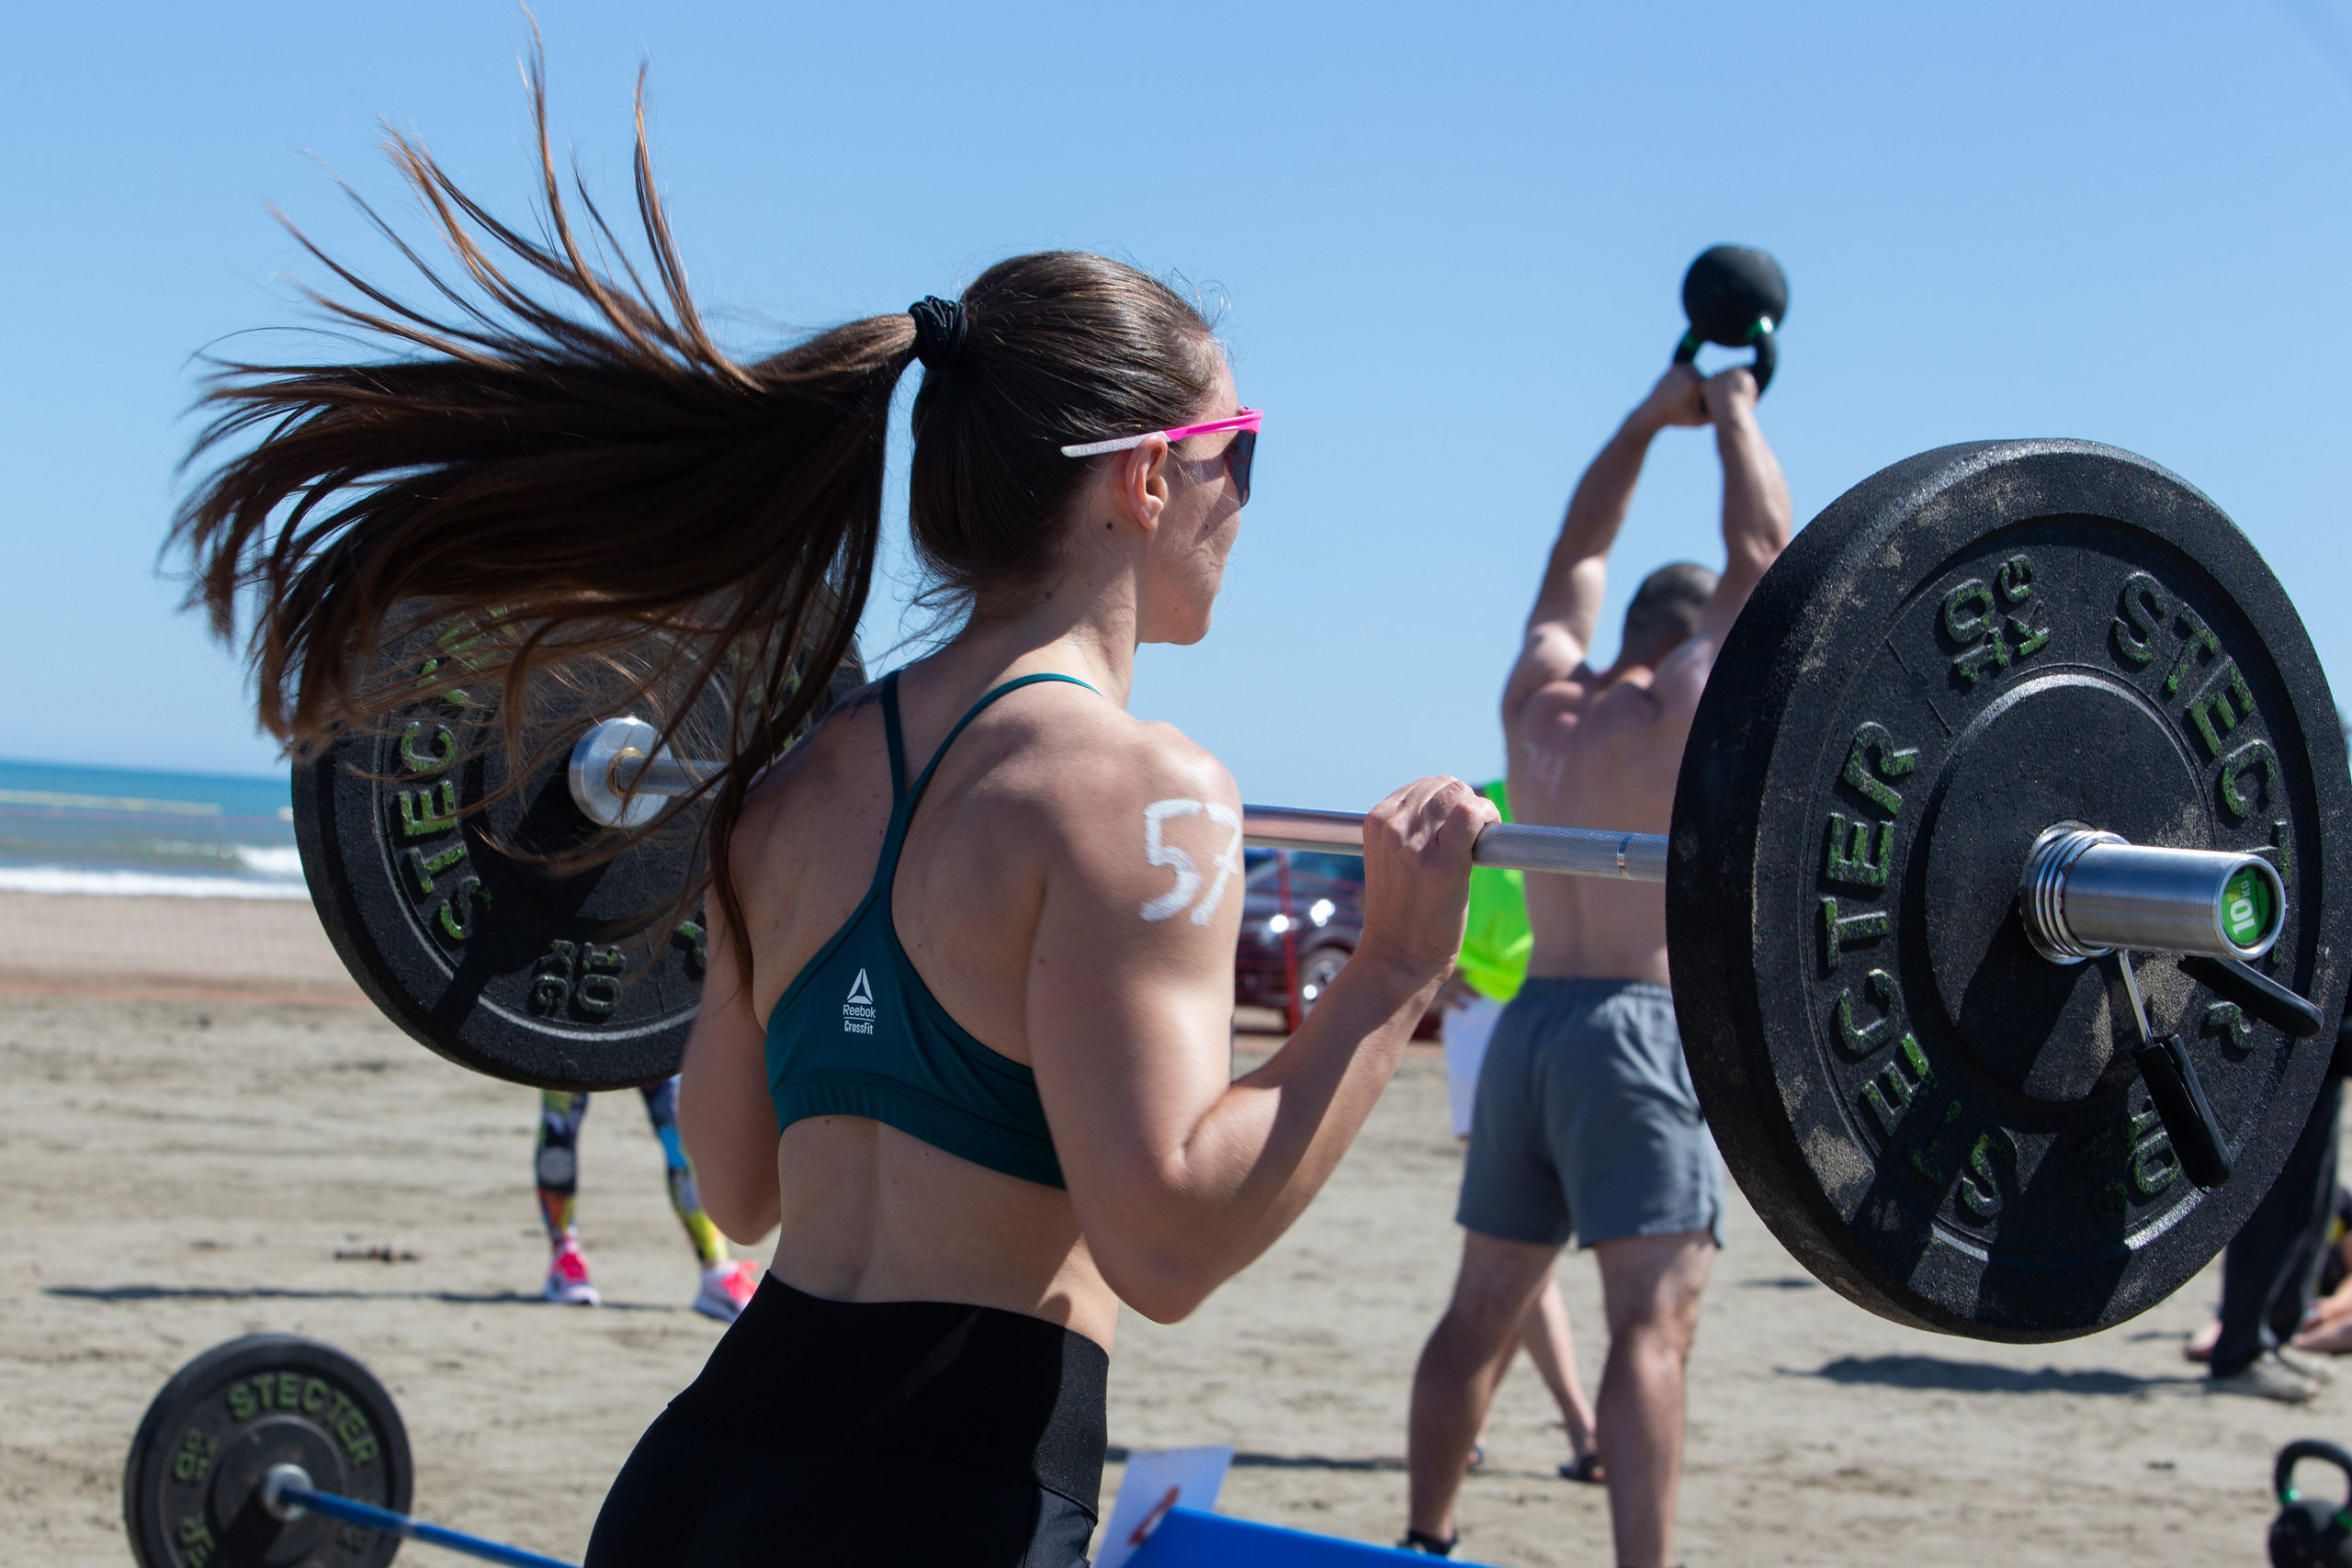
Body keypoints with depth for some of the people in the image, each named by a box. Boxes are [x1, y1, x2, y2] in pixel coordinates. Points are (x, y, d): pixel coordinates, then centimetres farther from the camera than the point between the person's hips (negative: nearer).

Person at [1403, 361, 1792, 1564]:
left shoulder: (1538, 696, 12)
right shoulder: (1680, 707, -6)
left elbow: (1580, 553, 27)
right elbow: (1763, 553, -1)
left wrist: (1650, 419, 31)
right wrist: (1734, 413, 11)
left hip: (1527, 1024, 7)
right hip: (1636, 1027, -7)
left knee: (1482, 1312, 14)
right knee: (1653, 1324, -13)